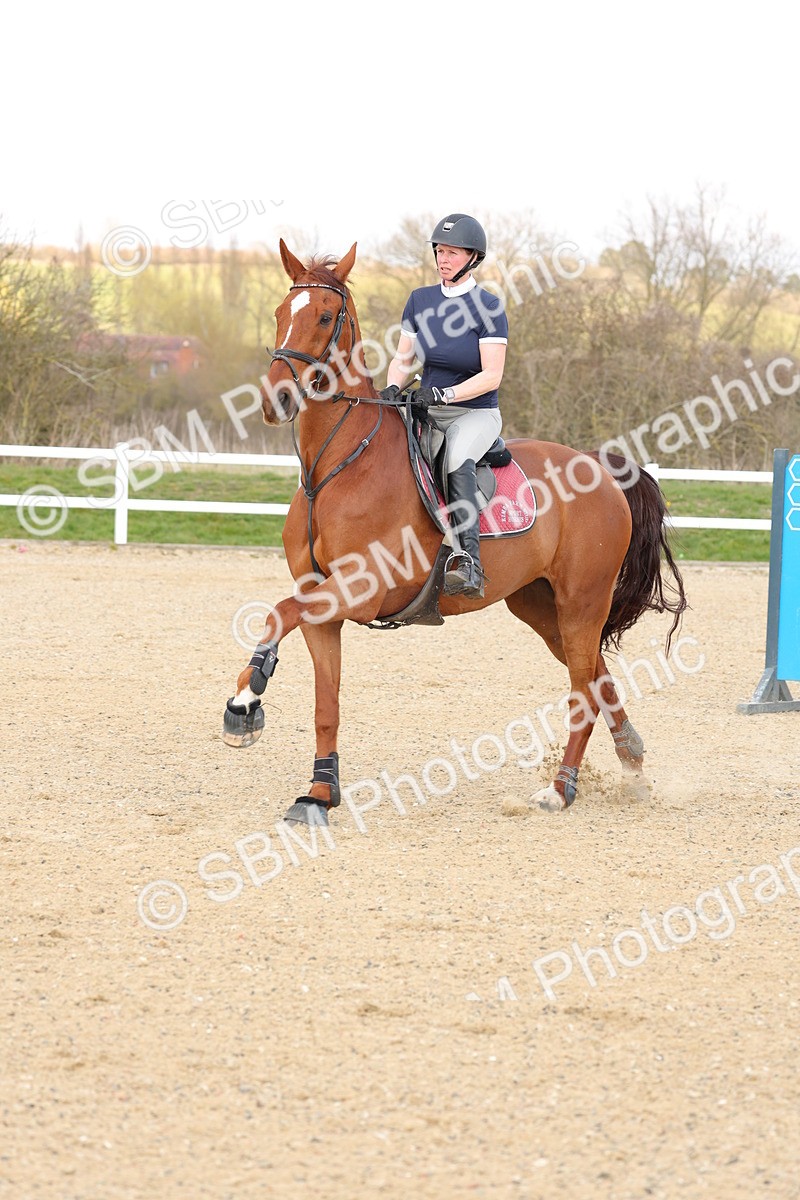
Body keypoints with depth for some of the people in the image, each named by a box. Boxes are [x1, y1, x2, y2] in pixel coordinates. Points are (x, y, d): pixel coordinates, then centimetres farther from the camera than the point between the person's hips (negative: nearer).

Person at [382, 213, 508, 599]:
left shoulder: (488, 306, -8)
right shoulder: (420, 300, 8)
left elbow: (491, 376, -13)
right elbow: (402, 358, 13)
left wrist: (443, 394, -26)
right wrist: (392, 387, -9)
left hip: (476, 413, -6)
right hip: (426, 412, 6)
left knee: (458, 458, -38)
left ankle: (469, 565, -44)